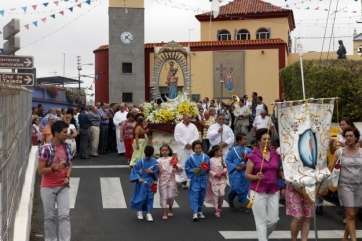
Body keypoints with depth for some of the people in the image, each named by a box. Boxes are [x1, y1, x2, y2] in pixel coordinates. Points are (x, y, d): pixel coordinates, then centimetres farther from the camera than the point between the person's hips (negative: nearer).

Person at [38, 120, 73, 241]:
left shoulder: (66, 147, -1)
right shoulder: (46, 149, -17)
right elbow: (40, 170, -13)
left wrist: (67, 177, -5)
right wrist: (54, 168, -29)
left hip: (63, 186, 4)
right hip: (48, 187, -4)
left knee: (64, 215, -1)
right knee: (50, 216, 8)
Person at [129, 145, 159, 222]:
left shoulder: (155, 162, -6)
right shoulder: (140, 162, -10)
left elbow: (157, 172, -1)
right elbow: (134, 171, -5)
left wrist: (152, 172, -19)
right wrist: (138, 178, -16)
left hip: (150, 183, 1)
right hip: (141, 183, -1)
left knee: (150, 198, 6)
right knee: (141, 197, 3)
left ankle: (148, 213, 17)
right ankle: (139, 211, 25)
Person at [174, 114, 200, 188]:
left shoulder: (193, 126, 13)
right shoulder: (178, 126, 2)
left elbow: (197, 136, 6)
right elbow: (177, 137, -6)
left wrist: (191, 144, -7)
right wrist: (186, 144, -10)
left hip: (192, 148, 3)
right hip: (182, 148, -3)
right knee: (182, 164, -5)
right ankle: (183, 181, -2)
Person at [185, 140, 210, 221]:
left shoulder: (205, 157, 1)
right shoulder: (191, 158, -2)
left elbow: (208, 167, 1)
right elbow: (187, 168, 1)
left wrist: (203, 168, -19)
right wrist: (194, 170, -13)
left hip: (203, 179, 2)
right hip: (194, 179, -2)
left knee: (201, 196, 13)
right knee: (194, 195, -10)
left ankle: (200, 211, 29)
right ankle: (195, 213, -12)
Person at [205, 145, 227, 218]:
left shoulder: (221, 159, 5)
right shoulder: (211, 160, -7)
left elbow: (225, 167, 9)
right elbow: (209, 170, -8)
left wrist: (224, 172, -11)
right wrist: (215, 174, -19)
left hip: (222, 179, 3)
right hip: (214, 180, -3)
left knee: (222, 194, -5)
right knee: (216, 195, 1)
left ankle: (219, 207, 17)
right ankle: (217, 210, 12)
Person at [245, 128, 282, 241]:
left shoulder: (275, 154, 7)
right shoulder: (253, 156, -5)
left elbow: (279, 172, 16)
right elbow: (247, 174, -3)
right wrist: (256, 177, -21)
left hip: (273, 192, 4)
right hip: (258, 192, -4)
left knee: (274, 220, 6)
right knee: (261, 221, 0)